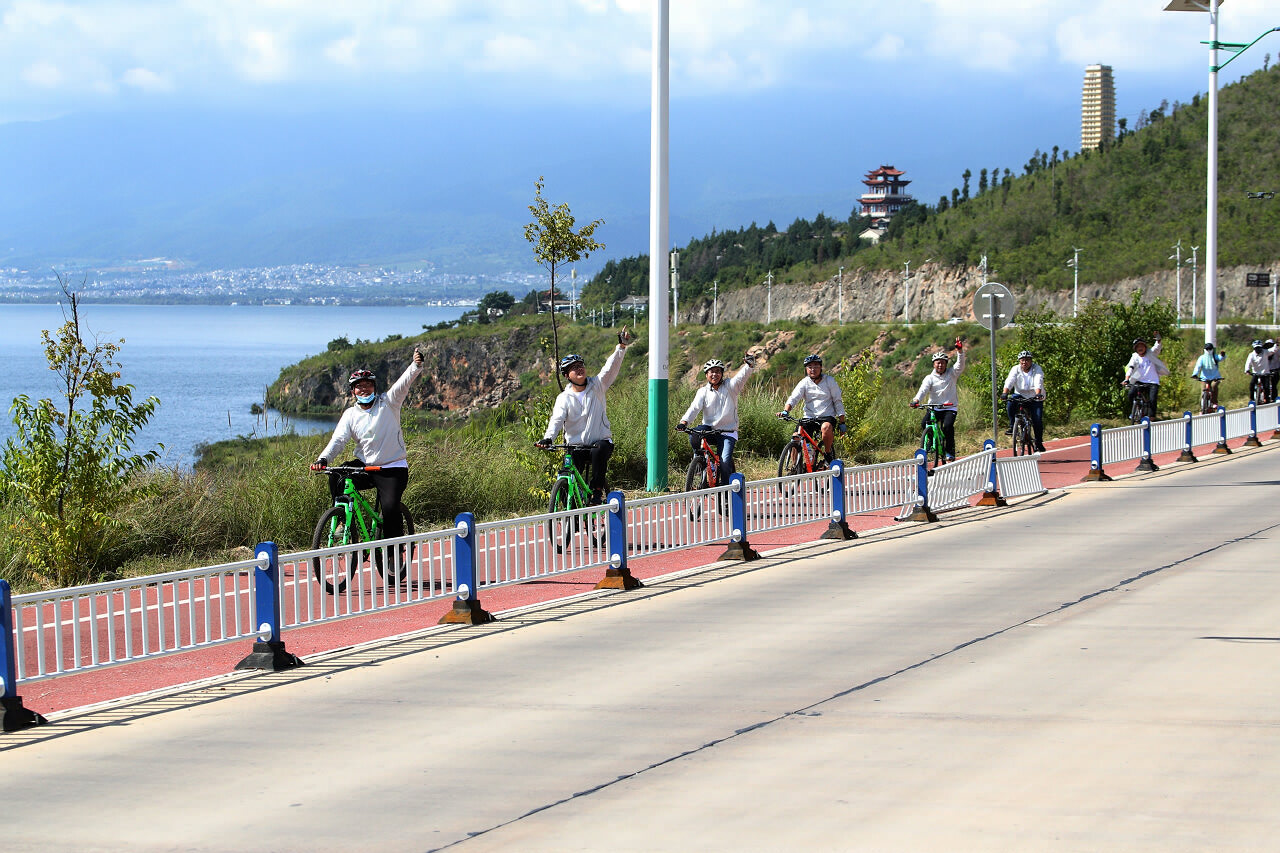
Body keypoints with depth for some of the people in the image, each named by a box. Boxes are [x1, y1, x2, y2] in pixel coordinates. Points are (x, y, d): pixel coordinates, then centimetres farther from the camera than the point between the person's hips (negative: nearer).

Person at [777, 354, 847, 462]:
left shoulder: (829, 381, 3)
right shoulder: (804, 383, 4)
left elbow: (838, 402, 5)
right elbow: (793, 398, -9)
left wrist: (842, 423, 0)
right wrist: (785, 411, -30)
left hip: (827, 417, -2)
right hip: (809, 418, 2)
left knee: (826, 427, -37)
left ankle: (828, 453, -13)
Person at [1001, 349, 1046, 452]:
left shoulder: (1037, 369, -8)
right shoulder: (1016, 369, -4)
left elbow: (1038, 383, -24)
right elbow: (1009, 382, -19)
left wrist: (1038, 394, -43)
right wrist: (1005, 393, -38)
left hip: (1035, 399, -1)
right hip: (1020, 396, 1)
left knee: (1037, 421, -13)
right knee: (1011, 402, -31)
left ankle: (1039, 443, 5)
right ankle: (1012, 426, -21)